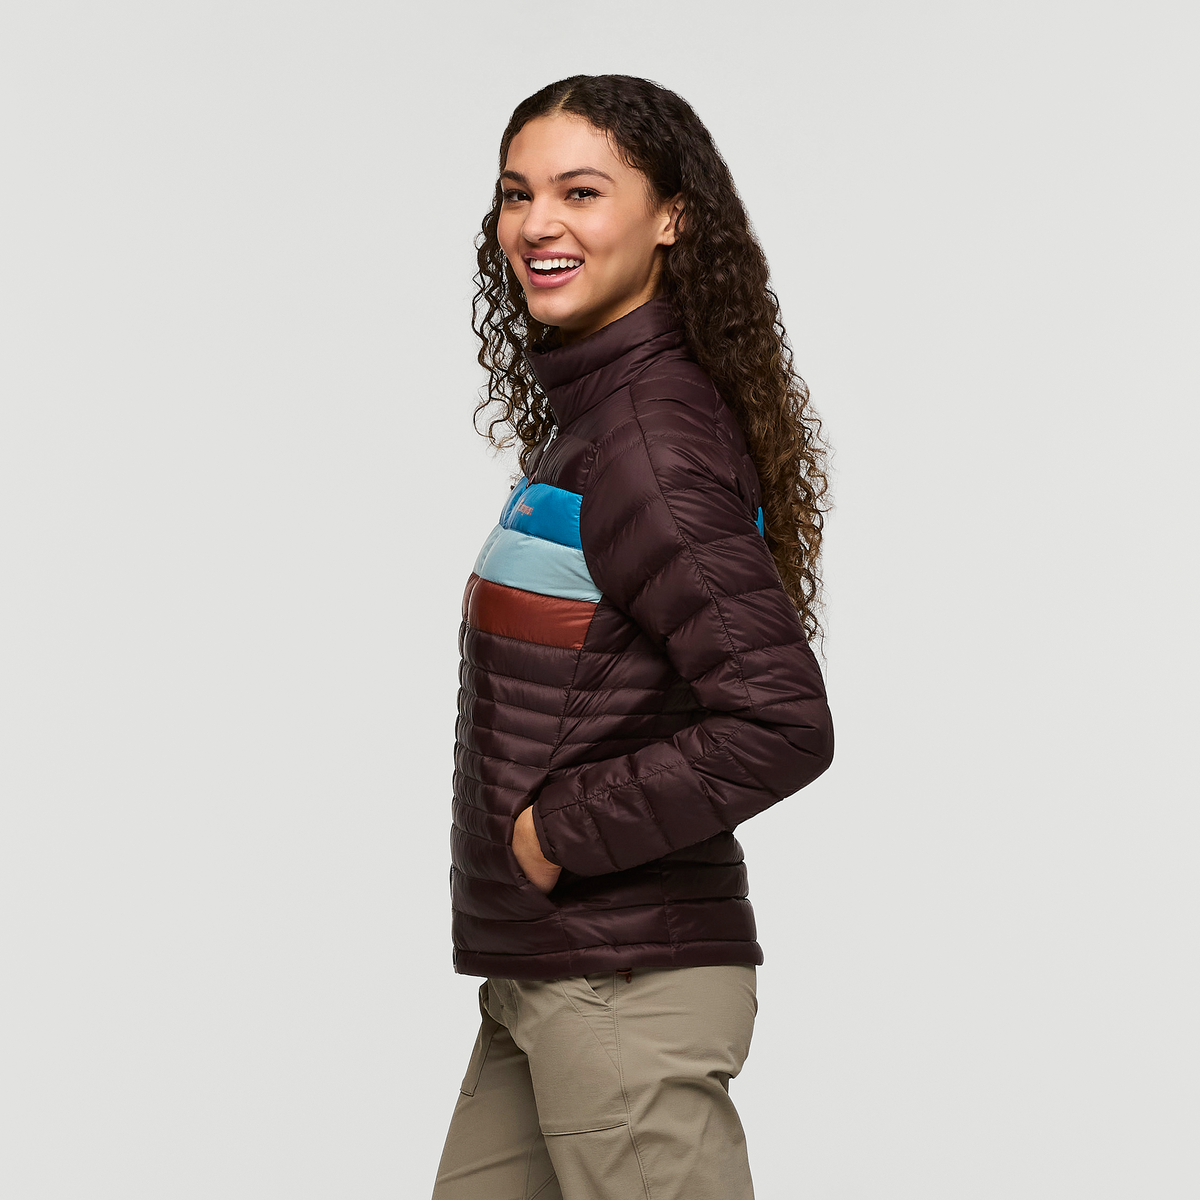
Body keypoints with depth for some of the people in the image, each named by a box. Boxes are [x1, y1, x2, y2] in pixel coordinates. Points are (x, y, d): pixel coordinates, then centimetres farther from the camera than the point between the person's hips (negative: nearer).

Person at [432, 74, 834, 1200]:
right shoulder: (588, 411, 12)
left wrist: (563, 830, -17)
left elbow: (781, 725, -26)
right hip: (535, 979, 9)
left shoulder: (650, 440, -17)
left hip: (627, 992, -9)